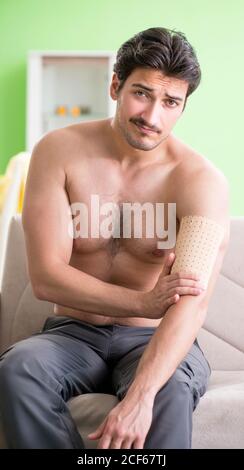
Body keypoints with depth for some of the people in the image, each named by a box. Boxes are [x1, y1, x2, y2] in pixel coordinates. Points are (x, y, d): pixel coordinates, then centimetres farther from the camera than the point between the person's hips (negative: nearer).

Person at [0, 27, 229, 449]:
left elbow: (192, 302, -26)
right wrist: (144, 303, -23)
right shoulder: (59, 152, -7)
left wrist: (140, 396, -41)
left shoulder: (202, 180, -13)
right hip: (73, 334, 2)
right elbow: (45, 277, -12)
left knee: (170, 390, -36)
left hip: (155, 341, -2)